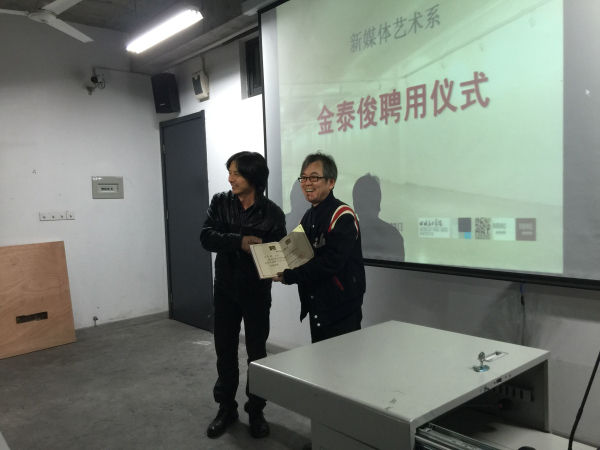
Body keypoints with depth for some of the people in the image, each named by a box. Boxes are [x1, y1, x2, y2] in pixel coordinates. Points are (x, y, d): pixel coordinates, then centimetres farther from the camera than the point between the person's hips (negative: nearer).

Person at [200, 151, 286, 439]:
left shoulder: (272, 213, -10)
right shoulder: (220, 203, -3)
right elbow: (207, 237, -14)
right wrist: (240, 241, -28)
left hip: (257, 292, -2)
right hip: (225, 289, 2)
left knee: (257, 353, 8)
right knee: (225, 350, 12)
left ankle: (256, 411, 25)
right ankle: (226, 408, 30)